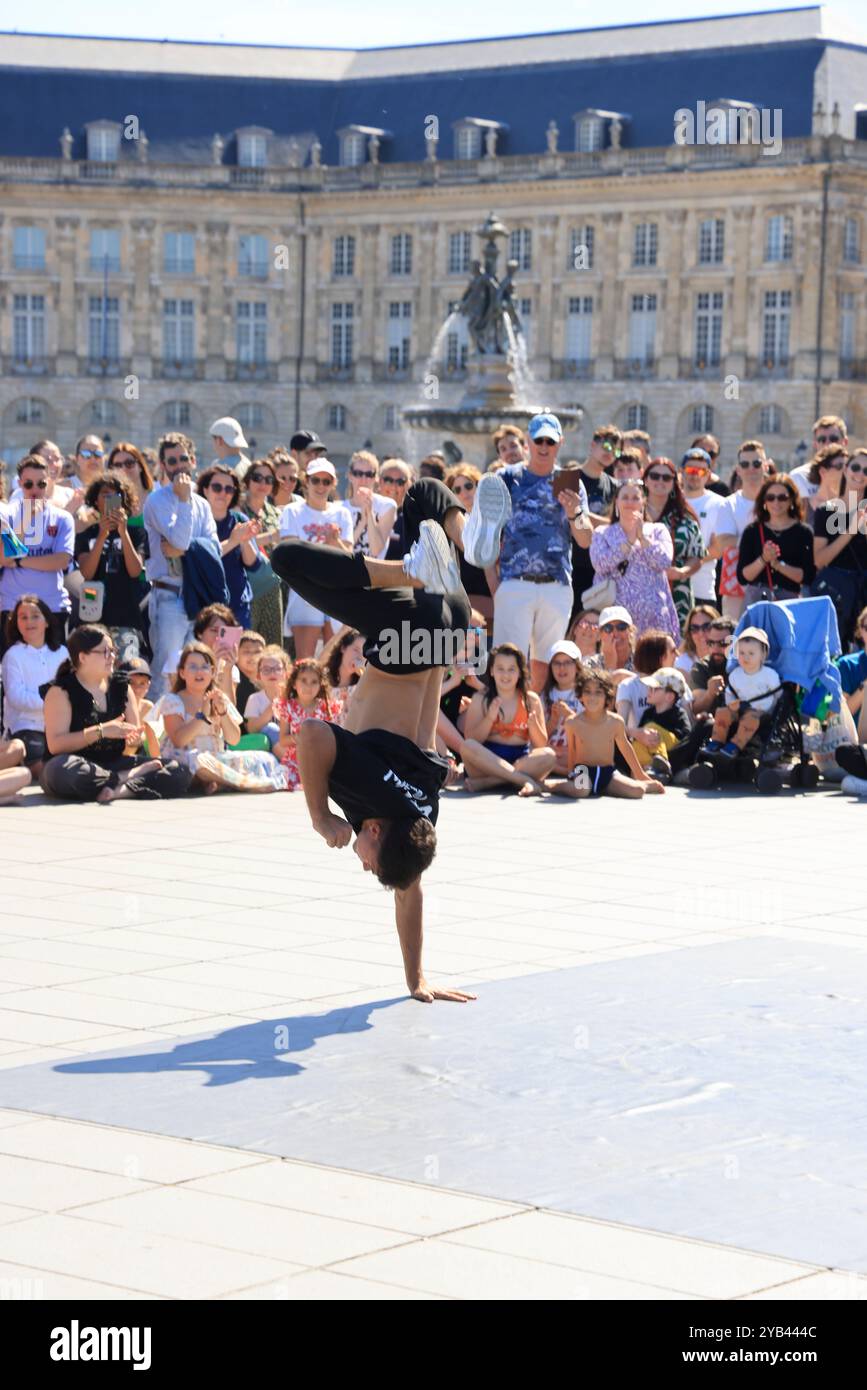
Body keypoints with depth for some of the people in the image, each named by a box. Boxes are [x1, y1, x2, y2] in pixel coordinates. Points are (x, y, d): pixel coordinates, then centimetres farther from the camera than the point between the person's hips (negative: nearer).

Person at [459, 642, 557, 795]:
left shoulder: (531, 700, 9)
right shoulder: (481, 699, 6)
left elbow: (541, 745, 5)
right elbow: (471, 741, -3)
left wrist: (533, 724, -14)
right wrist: (490, 718, -16)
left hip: (521, 761, 1)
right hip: (488, 761, -1)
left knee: (549, 755, -28)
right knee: (467, 746, -32)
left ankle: (485, 783, -30)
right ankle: (526, 780, -35)